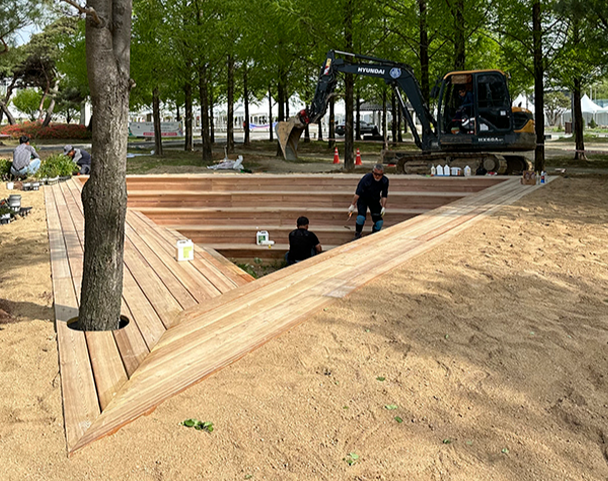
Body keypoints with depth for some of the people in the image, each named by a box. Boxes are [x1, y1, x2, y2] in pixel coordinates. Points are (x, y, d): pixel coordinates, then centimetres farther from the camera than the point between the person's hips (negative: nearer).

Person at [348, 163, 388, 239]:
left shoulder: (385, 181, -16)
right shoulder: (366, 178, -27)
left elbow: (384, 195, -4)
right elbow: (358, 193, -20)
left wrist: (383, 207, -13)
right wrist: (352, 205, -18)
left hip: (375, 200, 3)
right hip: (363, 199, -3)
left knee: (379, 221, -9)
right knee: (361, 217, -25)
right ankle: (358, 234, -4)